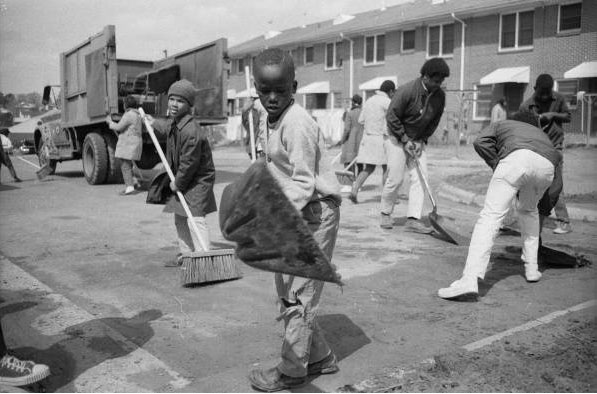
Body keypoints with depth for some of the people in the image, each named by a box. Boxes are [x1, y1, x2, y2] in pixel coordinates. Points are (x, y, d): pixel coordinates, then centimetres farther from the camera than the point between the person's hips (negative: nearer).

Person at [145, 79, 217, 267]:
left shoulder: (191, 131, -28)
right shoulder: (174, 123, 3)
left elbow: (189, 164, -25)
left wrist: (178, 183, -14)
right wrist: (153, 123, 47)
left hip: (198, 180, -10)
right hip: (182, 180, 10)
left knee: (195, 219, -16)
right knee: (180, 219, 17)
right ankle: (186, 254, 29)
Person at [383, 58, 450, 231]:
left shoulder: (439, 96, -4)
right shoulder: (406, 91, -21)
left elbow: (434, 121, 6)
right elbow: (392, 117, -18)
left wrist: (422, 140, -4)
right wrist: (405, 140, -17)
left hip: (417, 140, 5)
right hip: (396, 138, -5)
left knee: (420, 177, -5)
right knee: (395, 178, -7)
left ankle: (413, 219, -3)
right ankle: (385, 214, 13)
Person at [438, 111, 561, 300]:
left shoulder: (500, 124, 36)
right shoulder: (540, 132, 47)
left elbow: (481, 142, 14)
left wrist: (498, 167, 16)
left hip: (517, 157, -4)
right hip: (547, 165, 4)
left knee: (490, 215, -10)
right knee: (528, 210, 30)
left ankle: (469, 279, -24)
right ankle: (531, 268, 30)